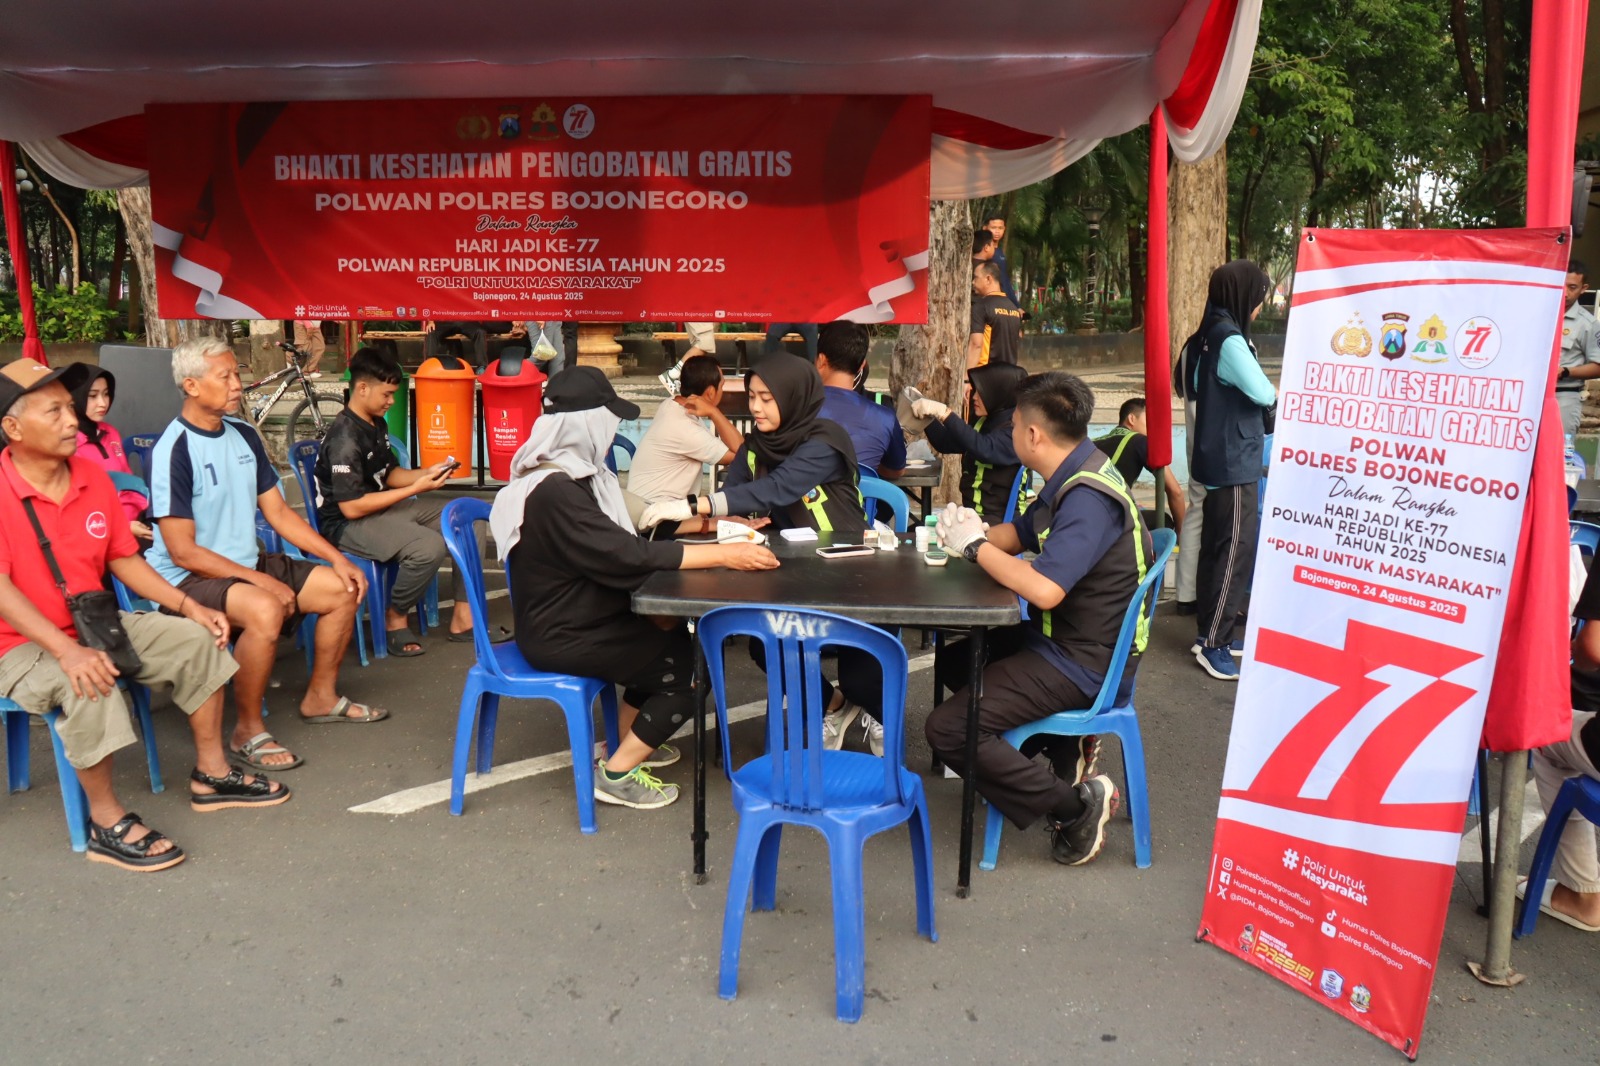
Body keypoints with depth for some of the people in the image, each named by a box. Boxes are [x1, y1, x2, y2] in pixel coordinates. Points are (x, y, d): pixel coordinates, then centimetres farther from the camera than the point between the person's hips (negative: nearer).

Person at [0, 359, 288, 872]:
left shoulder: (92, 476, 1)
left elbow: (124, 559, 9)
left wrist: (188, 605, 0)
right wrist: (68, 651, -37)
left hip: (96, 625, 7)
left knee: (196, 640, 0)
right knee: (90, 685, -35)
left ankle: (211, 775, 12)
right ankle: (106, 821, -18)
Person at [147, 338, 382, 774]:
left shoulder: (243, 435, 6)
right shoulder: (174, 450, -18)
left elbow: (279, 512, 11)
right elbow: (183, 551, -20)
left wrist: (337, 558, 1)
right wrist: (259, 579, -22)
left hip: (247, 563, 9)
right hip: (189, 577, -9)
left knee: (343, 588, 3)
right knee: (265, 609, -36)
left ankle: (320, 697, 21)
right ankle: (247, 731, -17)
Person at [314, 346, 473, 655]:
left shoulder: (378, 425, 8)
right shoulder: (345, 438, -21)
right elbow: (351, 507, -25)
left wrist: (426, 473, -2)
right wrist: (416, 488, -22)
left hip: (383, 507, 10)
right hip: (346, 524, -10)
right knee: (429, 547, -33)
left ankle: (463, 616, 2)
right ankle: (395, 618, -7)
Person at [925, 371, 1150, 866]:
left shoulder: (1089, 498, -25)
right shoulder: (1072, 480, 5)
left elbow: (1044, 589, -36)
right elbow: (1020, 534, 17)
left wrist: (976, 545, -21)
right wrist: (977, 535, -5)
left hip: (1083, 663, -10)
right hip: (1061, 639, 10)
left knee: (947, 730, -18)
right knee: (952, 660, 25)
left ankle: (1076, 804, -7)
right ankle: (1066, 746, 18)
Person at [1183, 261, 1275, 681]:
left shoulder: (1208, 337, 11)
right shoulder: (1229, 339, -18)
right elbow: (1263, 393, -22)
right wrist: (1279, 391, 1)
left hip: (1218, 459, 10)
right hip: (1234, 462, -10)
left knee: (1217, 547, 15)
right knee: (1236, 552, -6)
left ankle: (1209, 633, 24)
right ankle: (1214, 645, -2)